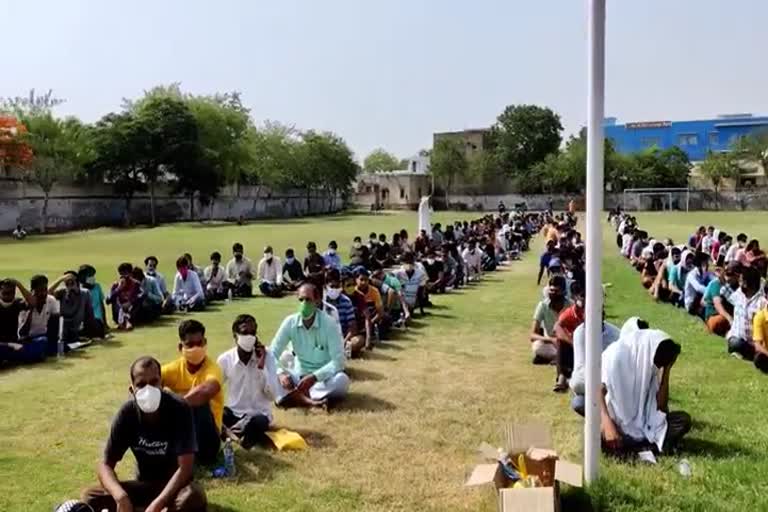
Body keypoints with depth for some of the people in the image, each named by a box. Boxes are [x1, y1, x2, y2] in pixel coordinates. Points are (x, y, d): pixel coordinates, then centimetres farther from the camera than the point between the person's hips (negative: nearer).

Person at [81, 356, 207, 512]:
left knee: (195, 497, -37)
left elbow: (185, 467, -25)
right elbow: (106, 465, -11)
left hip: (175, 484, -4)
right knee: (89, 497, -17)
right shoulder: (127, 413, -12)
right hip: (144, 484, 4)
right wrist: (121, 497, -31)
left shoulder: (179, 409, -22)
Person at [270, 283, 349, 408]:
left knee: (342, 380, -34)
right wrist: (281, 373, -28)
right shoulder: (290, 322, -8)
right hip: (299, 376, 3)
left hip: (324, 377, -2)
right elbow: (272, 353, -8)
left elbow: (338, 361, -21)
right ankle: (309, 400, -38)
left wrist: (314, 377, -34)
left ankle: (293, 396, -28)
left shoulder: (329, 324, -17)